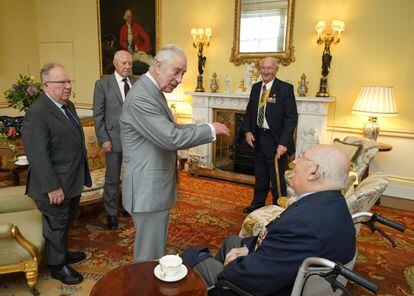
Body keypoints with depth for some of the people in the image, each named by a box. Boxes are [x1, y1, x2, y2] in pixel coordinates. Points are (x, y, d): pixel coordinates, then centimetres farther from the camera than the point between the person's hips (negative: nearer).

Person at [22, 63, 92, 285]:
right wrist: (52, 187, -23)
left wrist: (82, 174, 16)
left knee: (67, 220, 24)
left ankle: (63, 252, 45)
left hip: (73, 180, 8)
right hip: (55, 185, -8)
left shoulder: (68, 105, 6)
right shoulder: (37, 113, -23)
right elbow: (37, 156, -24)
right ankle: (57, 266, 31)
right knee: (56, 224, 11)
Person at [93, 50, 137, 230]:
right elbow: (98, 115, -5)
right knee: (112, 179, 9)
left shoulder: (138, 83, 5)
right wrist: (103, 139, -10)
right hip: (114, 138, -3)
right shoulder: (102, 84, -3)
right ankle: (111, 213, 26)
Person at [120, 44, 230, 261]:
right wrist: (210, 130, -15)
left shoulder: (153, 91, 11)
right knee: (150, 253, 6)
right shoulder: (141, 97, -23)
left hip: (155, 185, 10)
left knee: (156, 246, 25)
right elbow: (171, 138, -26)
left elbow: (169, 129, 12)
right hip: (147, 188, -10)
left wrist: (204, 129, 0)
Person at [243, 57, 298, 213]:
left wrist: (283, 143, -22)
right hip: (258, 138, 6)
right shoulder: (256, 87, 8)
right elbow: (249, 111, 17)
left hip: (276, 141, -5)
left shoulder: (286, 88, -11)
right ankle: (257, 204, 36)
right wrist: (248, 131, 2)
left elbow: (292, 118, -15)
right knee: (260, 176, 19)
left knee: (277, 179, 6)